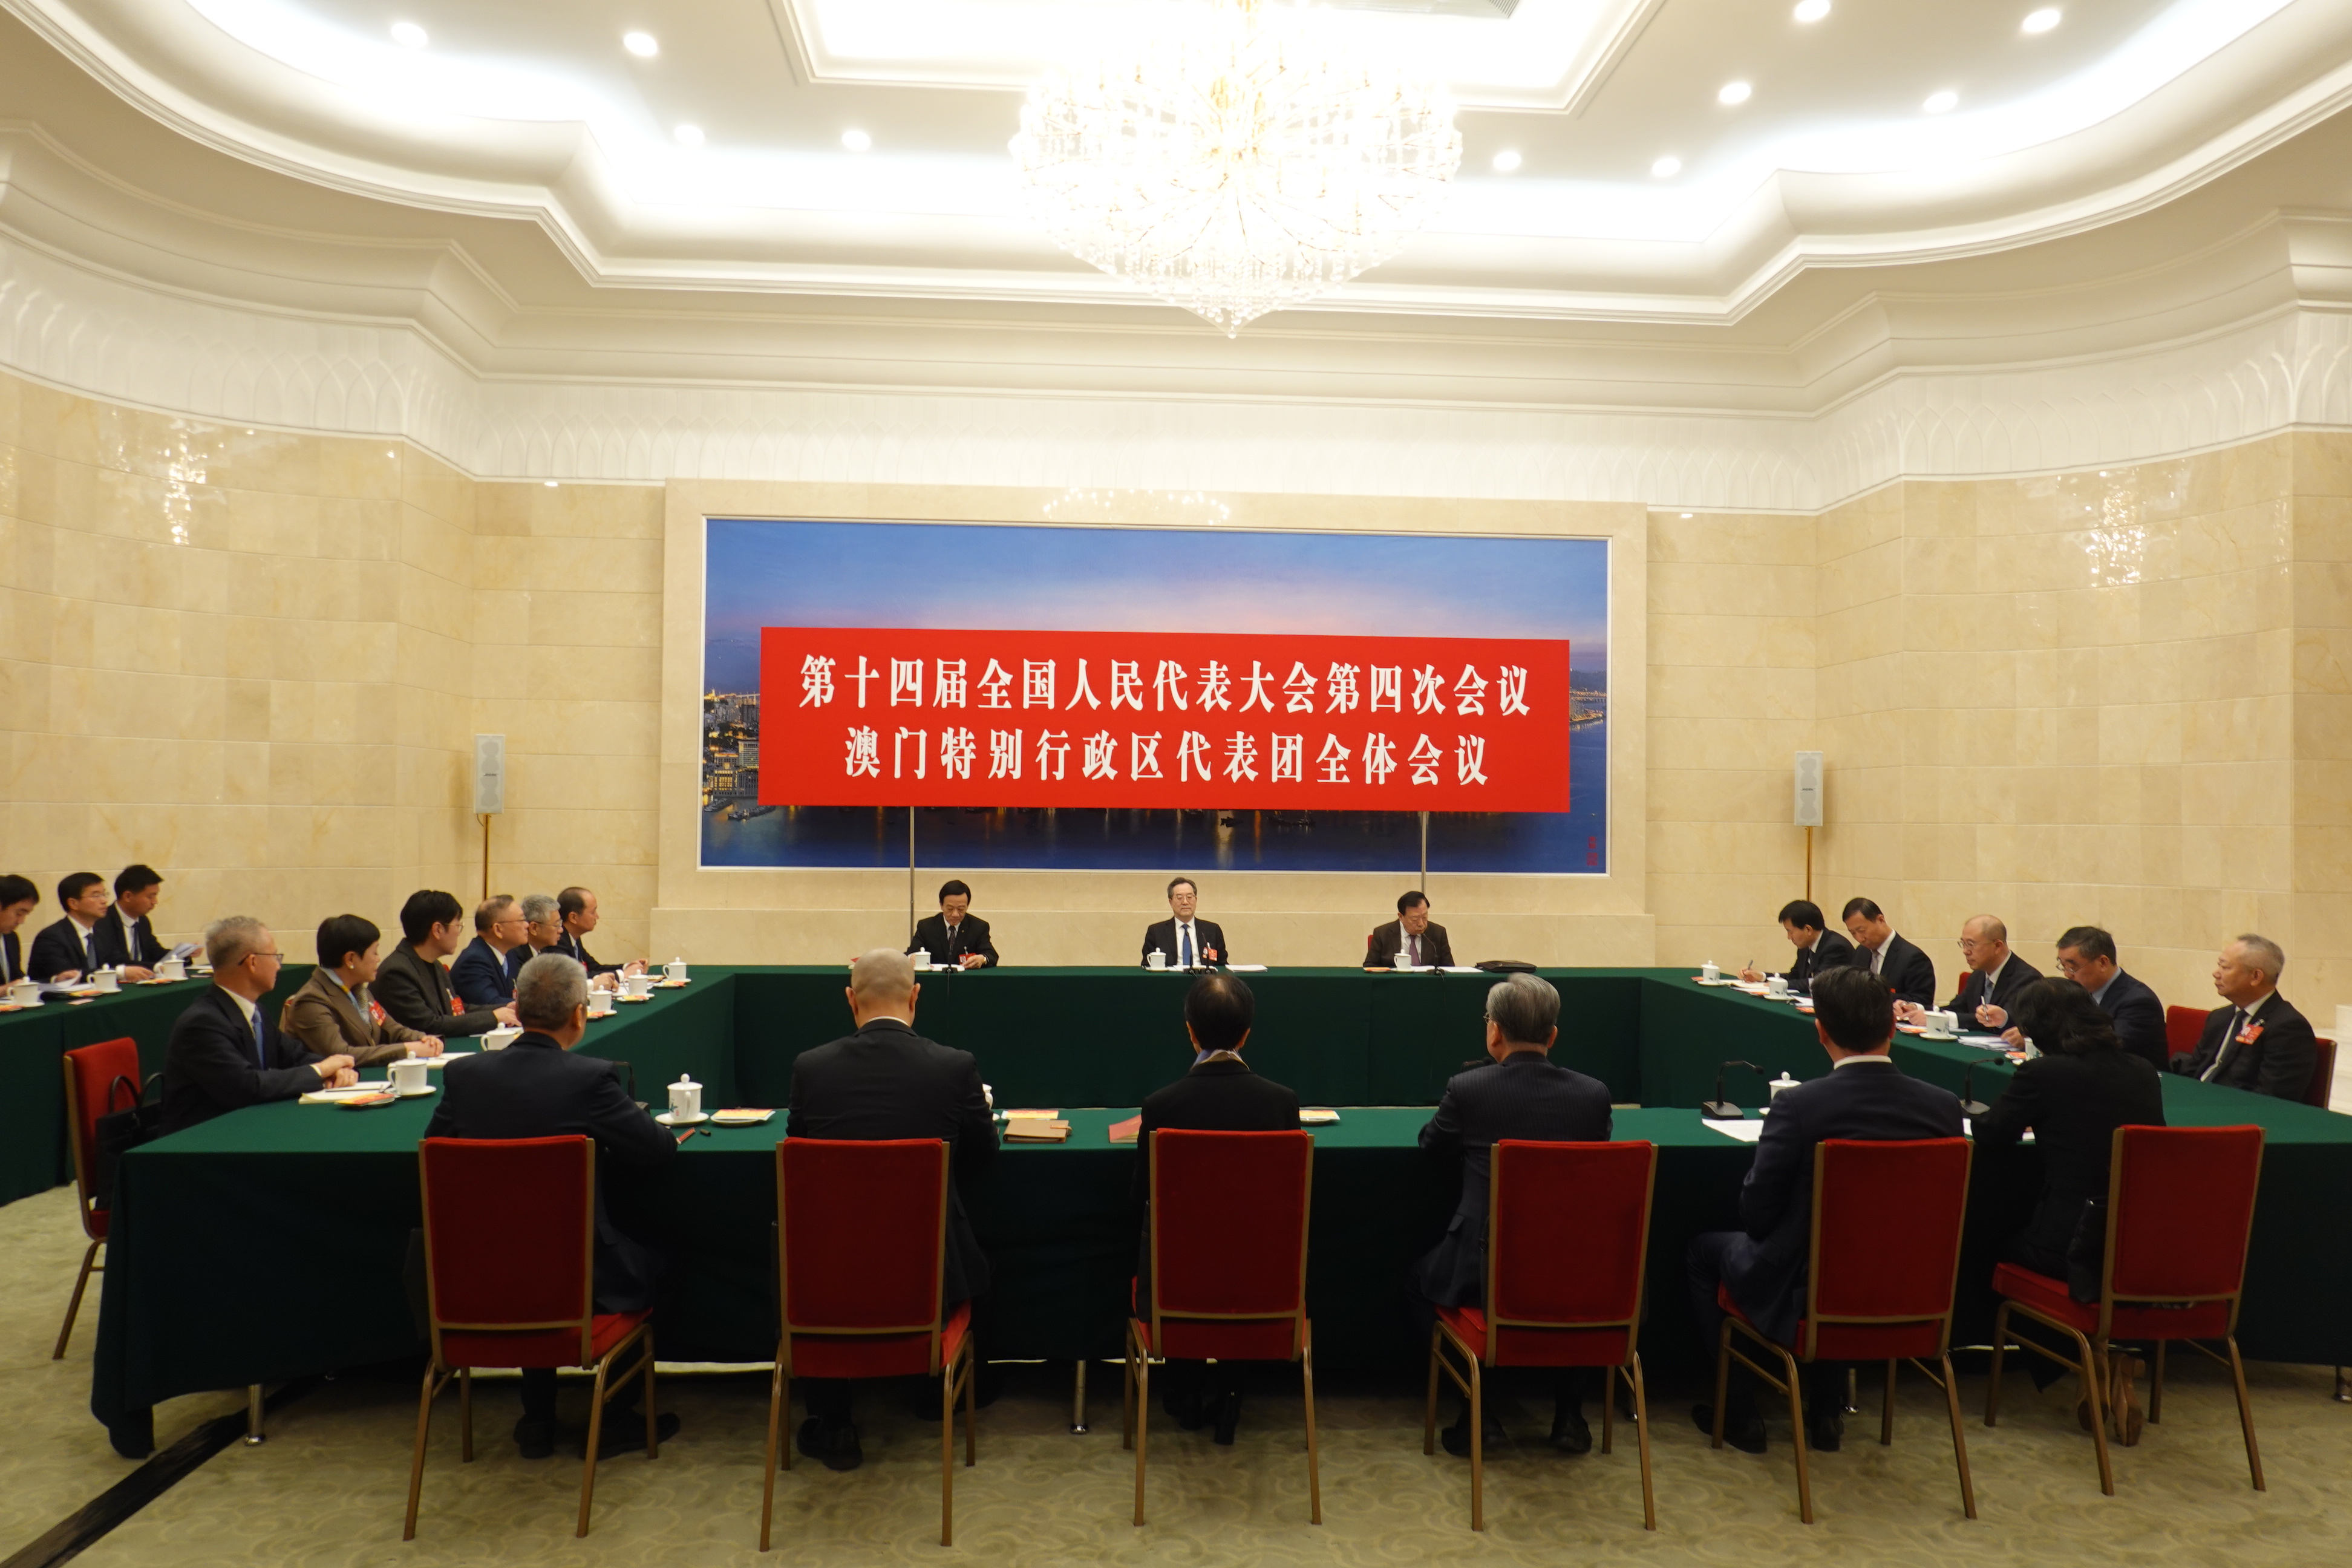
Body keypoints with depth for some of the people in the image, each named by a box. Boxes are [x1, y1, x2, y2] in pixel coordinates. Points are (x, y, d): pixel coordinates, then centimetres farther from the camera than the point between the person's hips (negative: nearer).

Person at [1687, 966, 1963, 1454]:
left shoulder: (1797, 1105, -24)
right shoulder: (1944, 1106, -11)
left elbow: (1756, 1216, -16)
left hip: (1802, 1296, -5)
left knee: (1704, 1249, 23)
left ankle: (1739, 1414, 25)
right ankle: (1826, 1412, 37)